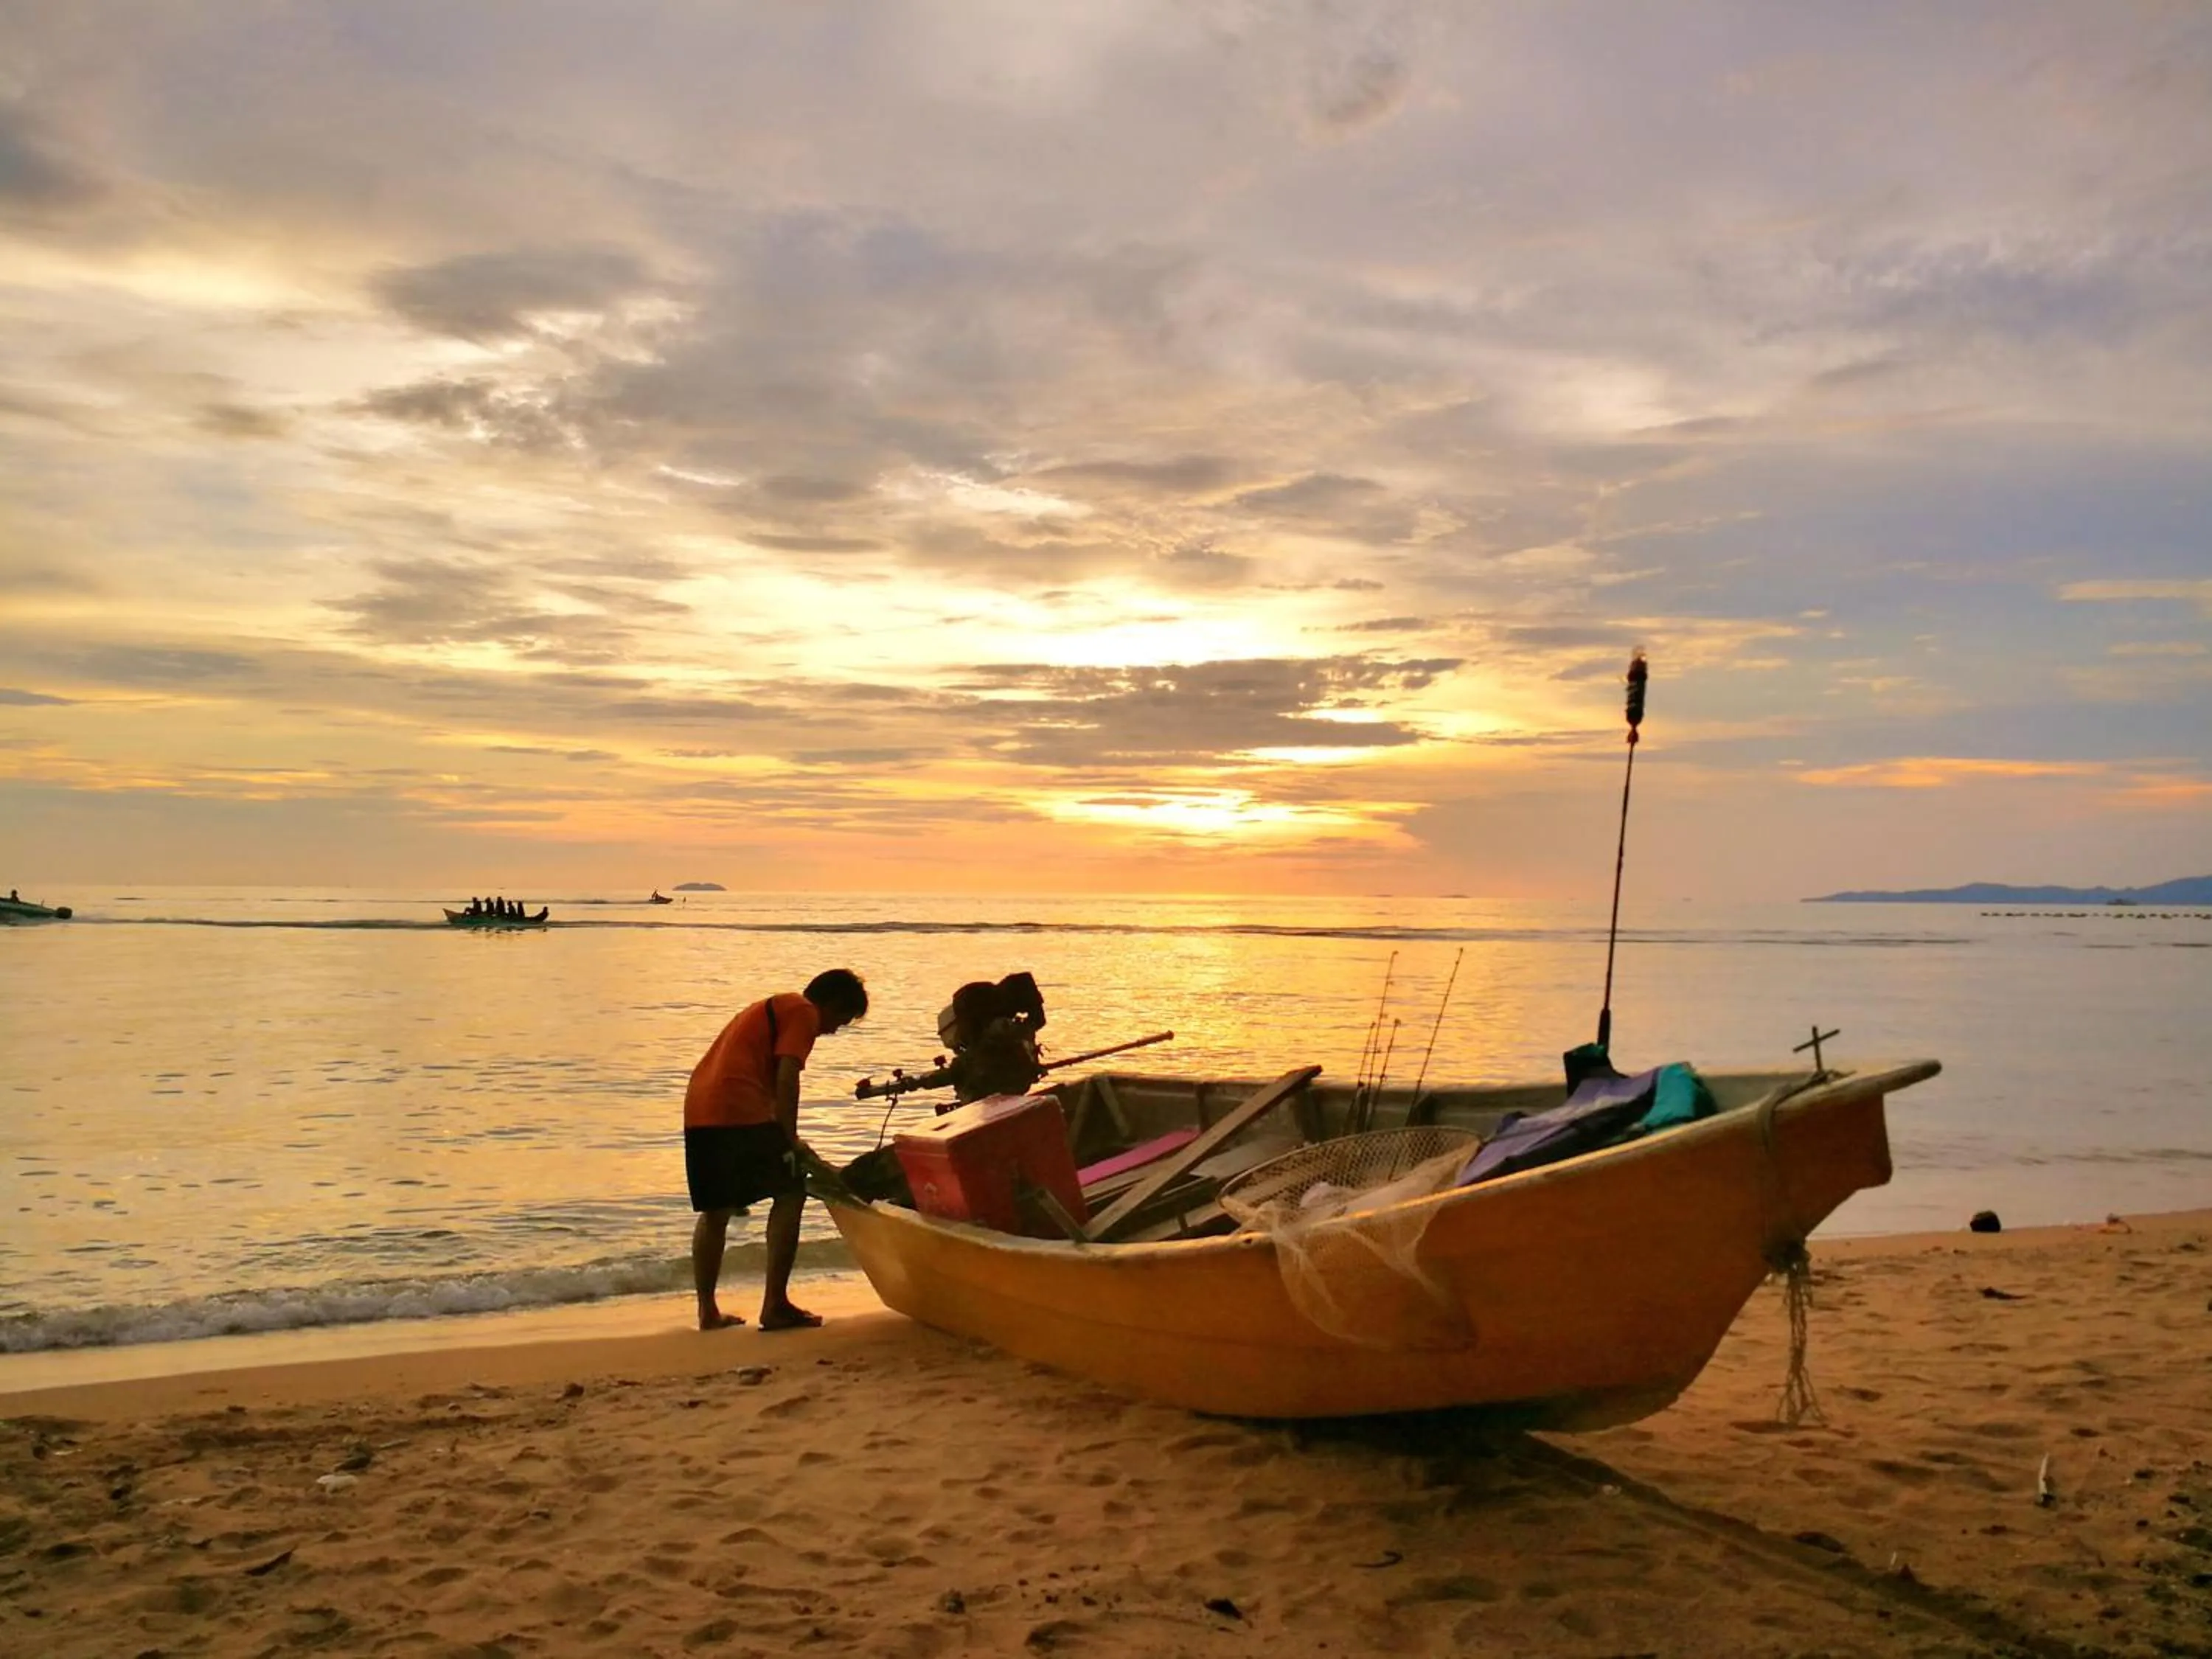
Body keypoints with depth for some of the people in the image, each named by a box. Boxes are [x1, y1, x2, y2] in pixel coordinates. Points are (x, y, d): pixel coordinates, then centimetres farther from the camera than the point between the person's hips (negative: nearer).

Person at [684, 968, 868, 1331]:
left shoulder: (771, 1007, 30)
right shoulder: (803, 1012, 2)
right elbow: (786, 1078, -10)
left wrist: (784, 1138, 26)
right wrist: (791, 1139, -5)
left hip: (699, 1110, 9)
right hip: (740, 1110, -9)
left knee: (715, 1210, 17)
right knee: (790, 1193, 1)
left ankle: (707, 1310, 20)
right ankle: (775, 1305, -1)